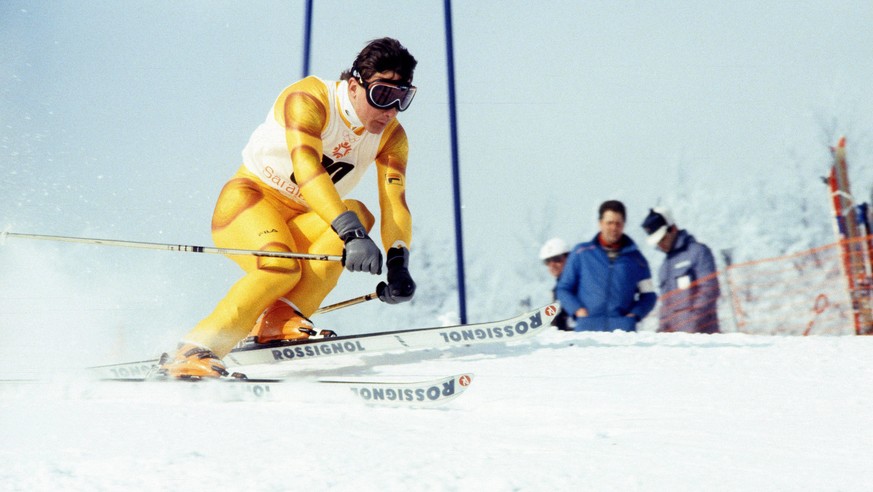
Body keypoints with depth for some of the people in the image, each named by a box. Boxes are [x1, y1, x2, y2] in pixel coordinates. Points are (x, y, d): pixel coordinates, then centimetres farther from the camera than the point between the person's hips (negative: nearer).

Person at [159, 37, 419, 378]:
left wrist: (398, 265, -33)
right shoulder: (309, 99, -20)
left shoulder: (391, 136, -4)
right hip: (249, 201, -6)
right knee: (281, 266, -34)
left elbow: (395, 202, -15)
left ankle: (281, 318, -28)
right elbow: (306, 168, -35)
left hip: (301, 222, 6)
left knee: (358, 213, -24)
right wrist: (352, 233, -48)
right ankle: (194, 352, -25)